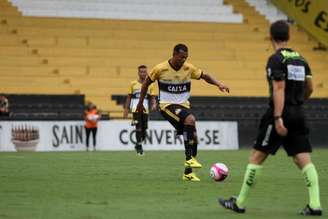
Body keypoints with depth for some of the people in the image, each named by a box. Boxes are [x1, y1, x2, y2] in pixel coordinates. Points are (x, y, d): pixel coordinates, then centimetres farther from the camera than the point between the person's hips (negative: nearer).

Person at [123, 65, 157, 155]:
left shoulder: (150, 85, 9)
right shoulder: (133, 84, 7)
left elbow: (153, 98, 6)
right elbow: (129, 98, 10)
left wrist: (154, 105, -15)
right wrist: (126, 110, 6)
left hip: (145, 110, 2)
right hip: (136, 109, -2)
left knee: (144, 130, 5)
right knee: (139, 128, -16)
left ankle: (138, 145, 27)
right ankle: (139, 146, -7)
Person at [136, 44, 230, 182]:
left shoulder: (188, 68, -1)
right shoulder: (160, 69, -10)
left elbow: (205, 76, 9)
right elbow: (146, 83, 2)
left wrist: (218, 84, -8)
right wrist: (140, 103, 7)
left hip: (183, 105, 6)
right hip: (167, 105, -6)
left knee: (192, 136, -1)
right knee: (190, 119, -32)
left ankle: (188, 172, 13)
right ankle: (190, 159, -28)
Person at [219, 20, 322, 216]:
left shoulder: (276, 60, -10)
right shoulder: (300, 59, 12)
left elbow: (279, 89, -18)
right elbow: (309, 88, 15)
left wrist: (278, 118, -23)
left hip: (281, 113, -6)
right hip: (298, 115, 6)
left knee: (257, 157, 3)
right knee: (304, 159, 3)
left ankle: (240, 203, 9)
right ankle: (315, 205, -9)